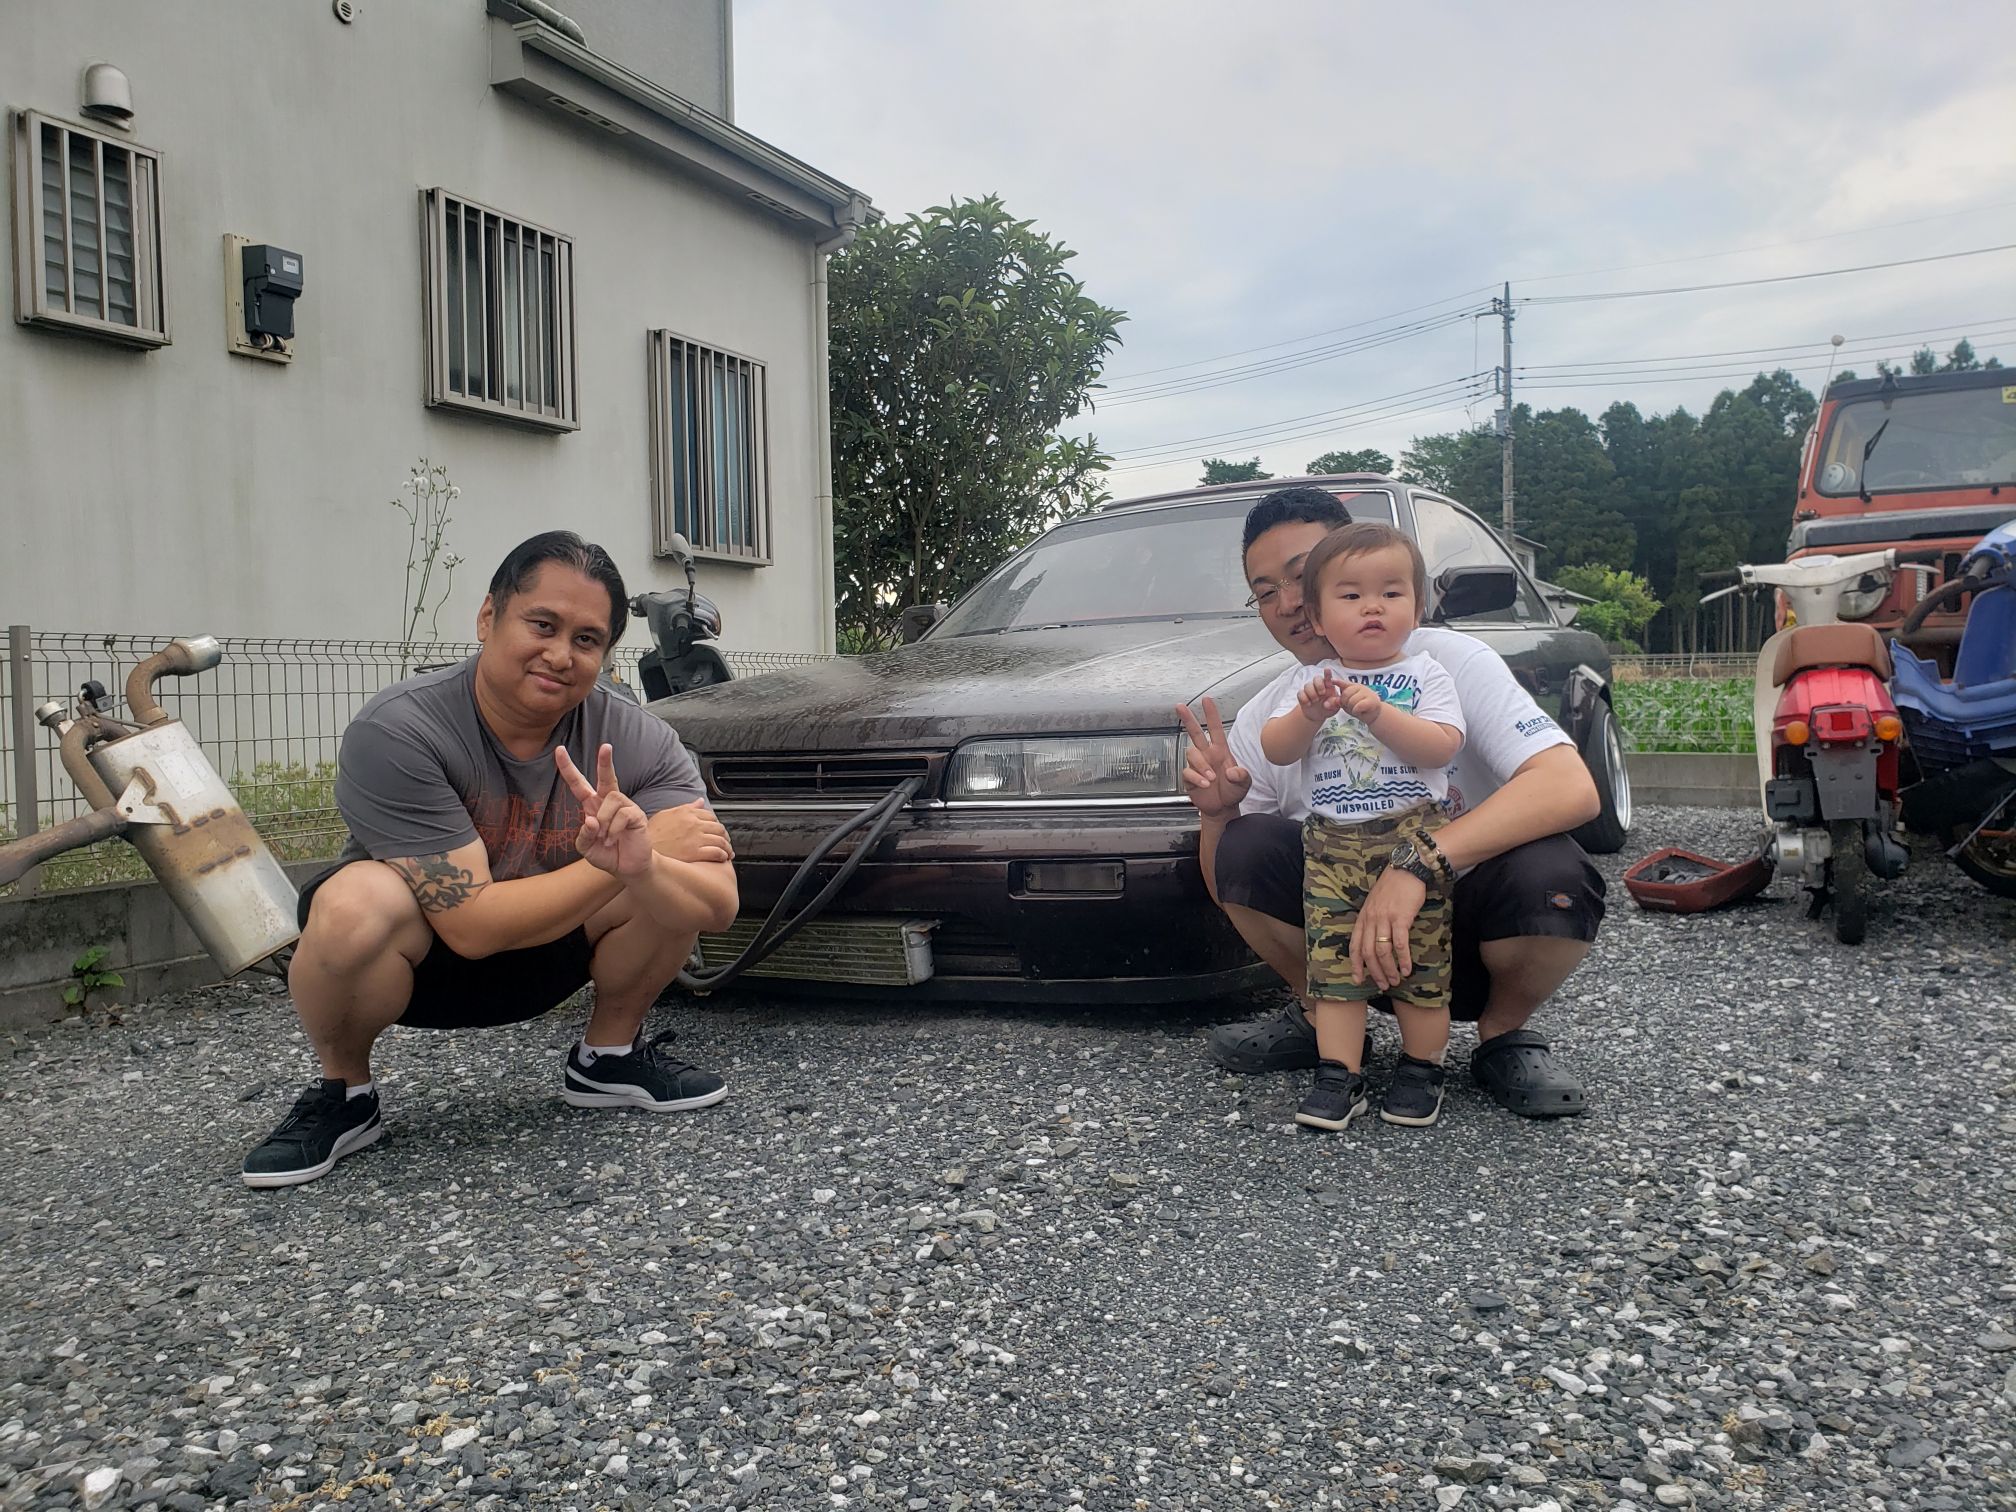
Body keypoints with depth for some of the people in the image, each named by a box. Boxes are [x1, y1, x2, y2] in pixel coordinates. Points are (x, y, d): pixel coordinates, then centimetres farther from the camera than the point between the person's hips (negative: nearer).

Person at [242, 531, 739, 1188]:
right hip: (409, 960, -3)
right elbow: (471, 925, -30)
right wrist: (610, 865, -29)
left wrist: (639, 864, -45)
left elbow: (718, 906, -24)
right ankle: (342, 1094, -6)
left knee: (670, 877, -20)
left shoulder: (636, 740, -17)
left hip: (540, 956, 3)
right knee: (357, 905, -36)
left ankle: (608, 1056, 5)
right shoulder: (395, 732, -27)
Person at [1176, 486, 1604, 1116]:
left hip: (1468, 933, -2)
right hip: (1352, 929, 3)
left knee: (1548, 876, -34)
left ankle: (1504, 1035, -1)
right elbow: (1228, 888, 1)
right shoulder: (1264, 721, -5)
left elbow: (1572, 788, -31)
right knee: (1248, 847, -22)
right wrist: (1217, 814, -22)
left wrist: (1417, 866, -42)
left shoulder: (1450, 661, -16)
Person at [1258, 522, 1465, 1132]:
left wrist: (1379, 713, -23)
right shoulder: (1309, 681, 9)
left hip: (1414, 838, -2)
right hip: (1331, 844, 2)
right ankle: (1339, 1077, 7)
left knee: (1420, 960, 3)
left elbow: (1442, 746, -12)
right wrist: (1307, 715, -20)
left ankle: (1421, 1070, 18)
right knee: (1334, 963, 0)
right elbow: (1274, 750, -1)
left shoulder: (1425, 674, 2)